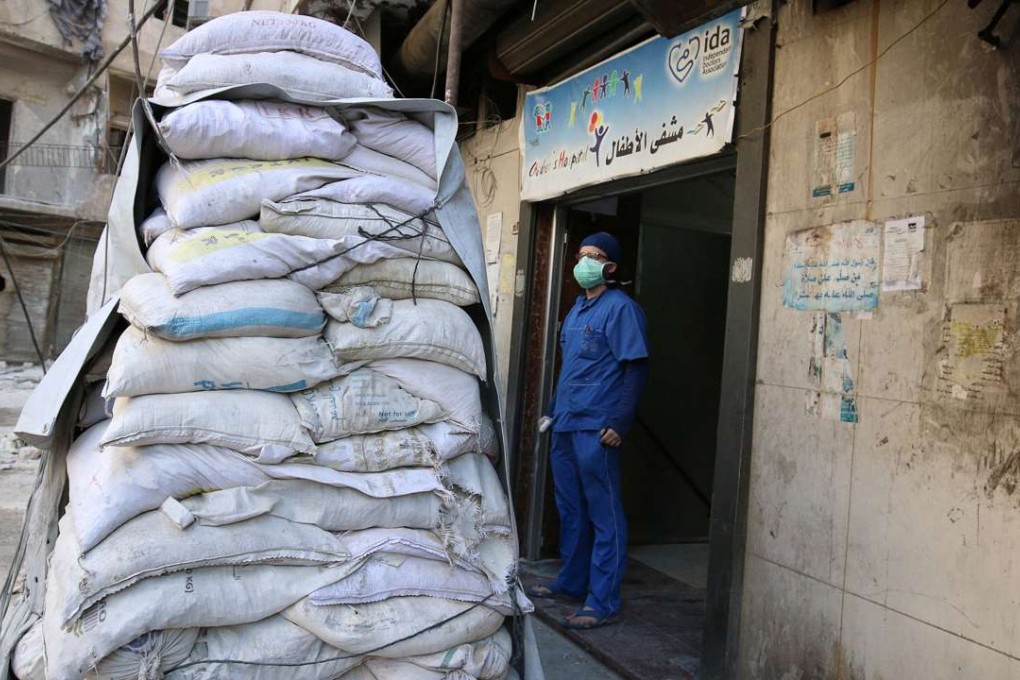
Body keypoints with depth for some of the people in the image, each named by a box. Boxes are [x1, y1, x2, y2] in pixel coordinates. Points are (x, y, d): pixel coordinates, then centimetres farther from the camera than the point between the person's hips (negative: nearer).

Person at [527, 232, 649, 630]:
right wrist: (553, 412, 21)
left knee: (604, 514, -1)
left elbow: (636, 369, -13)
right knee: (570, 508, 17)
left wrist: (620, 424, -18)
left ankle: (603, 603, 7)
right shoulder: (577, 308, 16)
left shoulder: (620, 308, -8)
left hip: (596, 428, -9)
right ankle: (571, 583, 32)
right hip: (565, 425, 9)